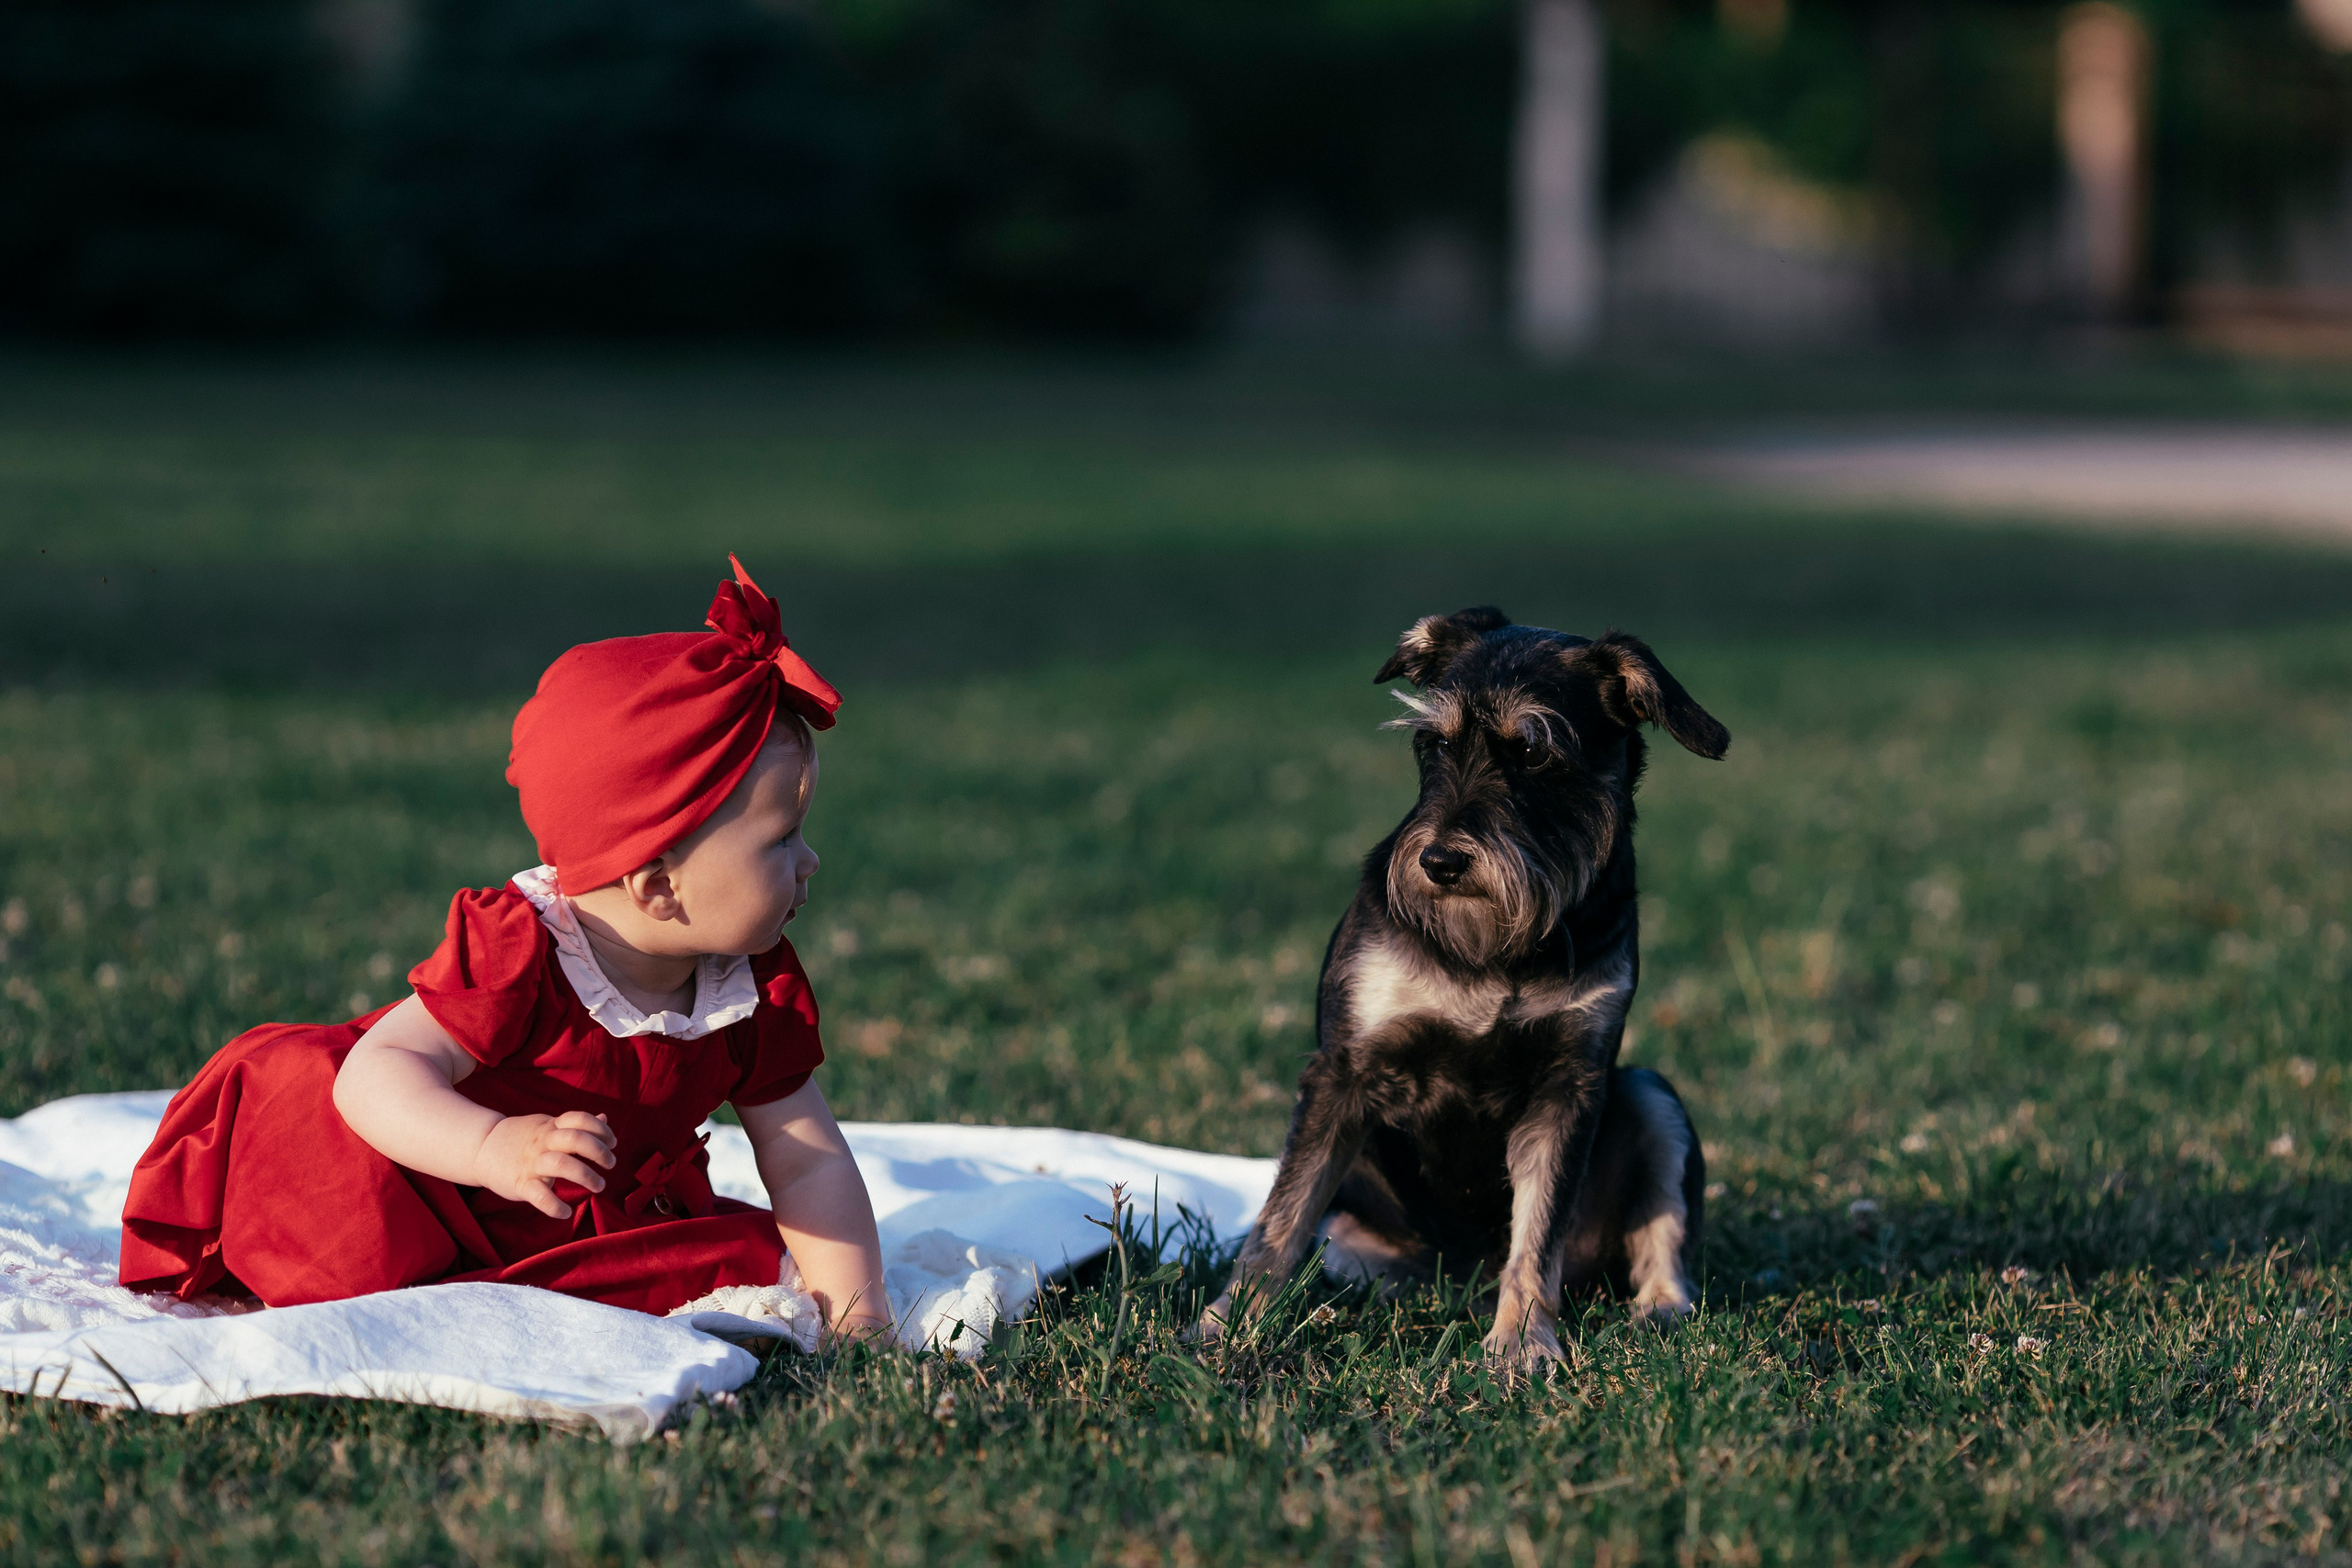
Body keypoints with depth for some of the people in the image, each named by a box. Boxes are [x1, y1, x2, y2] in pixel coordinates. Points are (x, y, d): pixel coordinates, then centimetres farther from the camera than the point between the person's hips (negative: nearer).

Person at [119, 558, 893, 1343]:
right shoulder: (516, 955, -32)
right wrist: (496, 1148, -58)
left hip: (590, 1219, 7)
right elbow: (377, 1075, -40)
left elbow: (807, 1163, -7)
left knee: (741, 1251, -15)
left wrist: (855, 1307, -19)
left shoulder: (760, 992, -12)